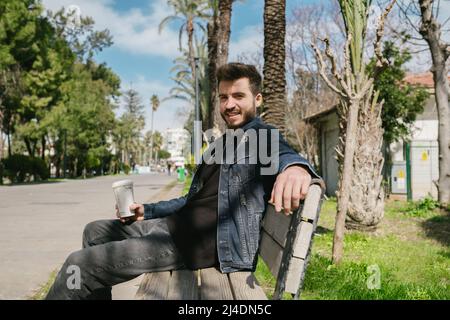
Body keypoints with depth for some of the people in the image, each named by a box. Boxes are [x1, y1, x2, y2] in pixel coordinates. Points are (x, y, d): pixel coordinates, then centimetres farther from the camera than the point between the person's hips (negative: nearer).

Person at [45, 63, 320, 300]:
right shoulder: (222, 143, 23)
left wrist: (295, 166, -56)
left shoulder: (262, 135, -6)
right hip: (178, 224, 10)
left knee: (80, 264, -14)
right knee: (96, 231, 18)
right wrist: (145, 211, 16)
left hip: (205, 242, -10)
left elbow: (281, 154, -31)